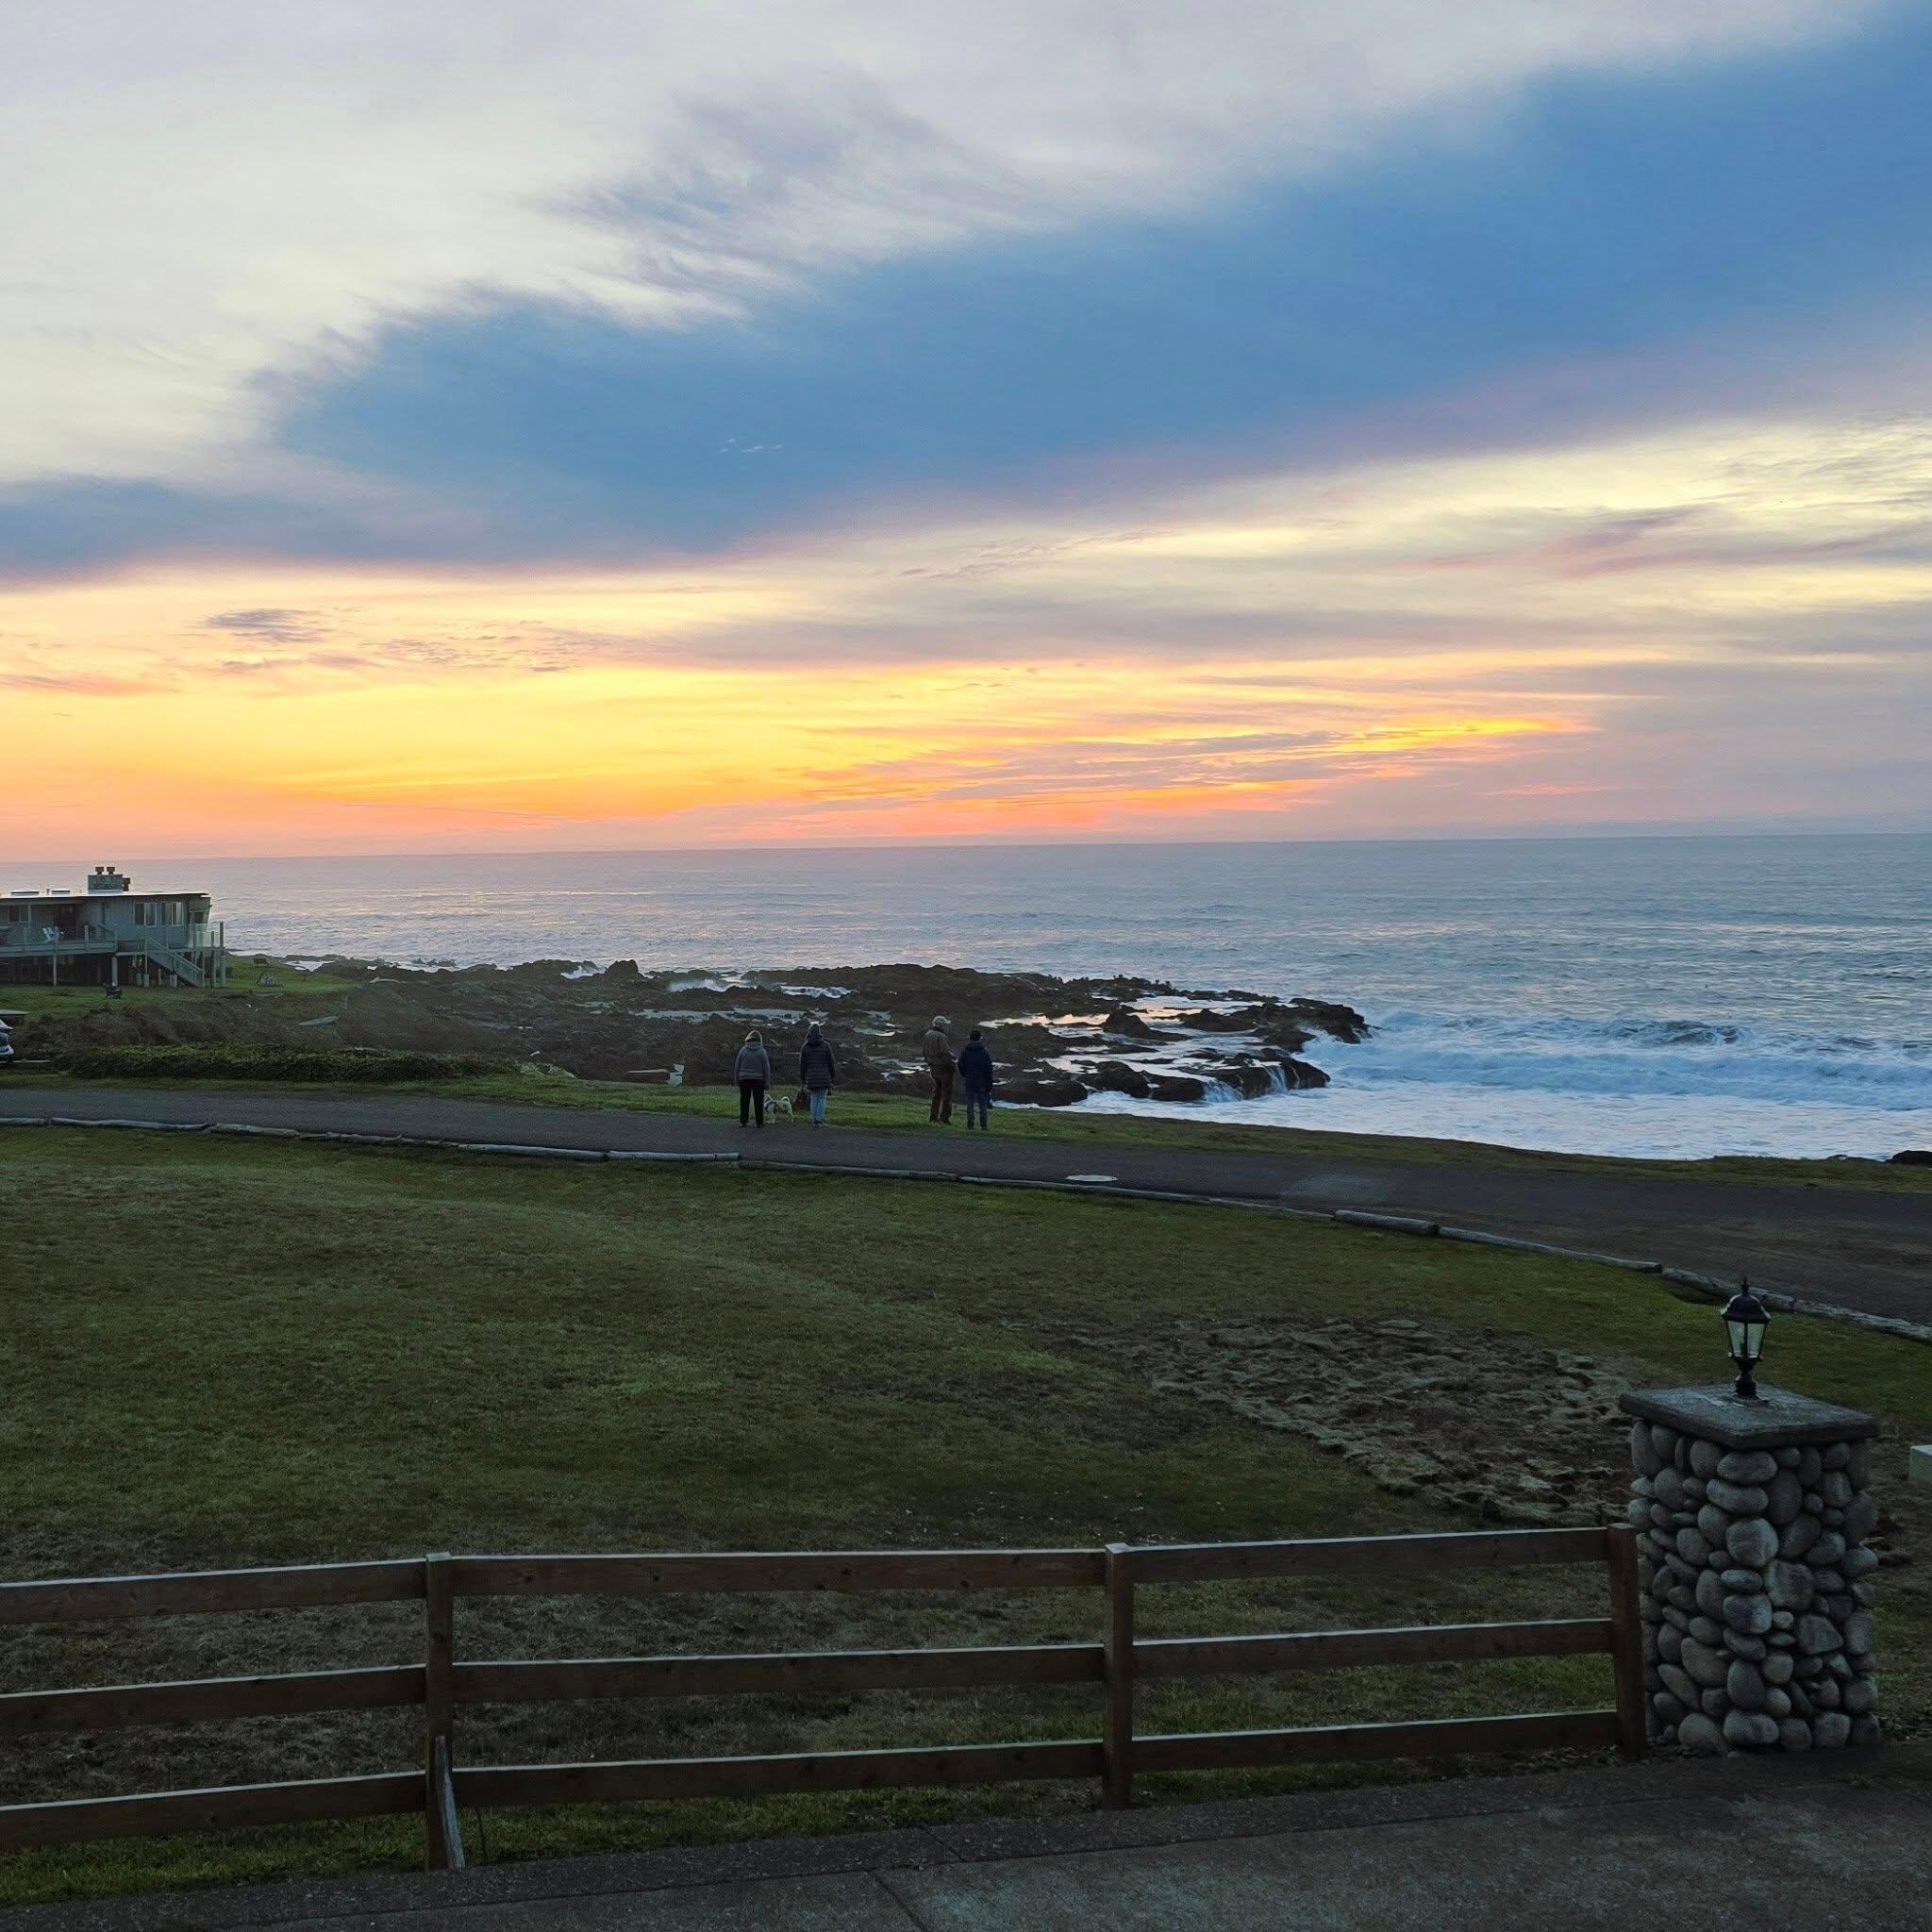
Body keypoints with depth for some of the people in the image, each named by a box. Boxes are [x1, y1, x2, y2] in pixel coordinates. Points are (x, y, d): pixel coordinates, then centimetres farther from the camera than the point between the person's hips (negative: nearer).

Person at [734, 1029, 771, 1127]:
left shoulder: (743, 1050, 0)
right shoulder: (762, 1051, -3)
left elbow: (737, 1066, 3)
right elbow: (766, 1068, -4)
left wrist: (737, 1080, 11)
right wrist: (767, 1082, 1)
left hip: (744, 1079, 1)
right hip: (758, 1079, -1)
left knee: (744, 1101, 7)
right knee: (758, 1101, 4)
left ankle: (743, 1121, 5)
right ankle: (759, 1122, 4)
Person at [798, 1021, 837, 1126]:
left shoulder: (805, 1047, 0)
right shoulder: (826, 1045, -2)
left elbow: (802, 1064, 3)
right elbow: (831, 1062, 0)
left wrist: (802, 1079, 11)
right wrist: (833, 1075, 11)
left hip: (811, 1077, 1)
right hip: (824, 1077, -1)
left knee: (814, 1099, 10)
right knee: (822, 1098, 4)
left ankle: (814, 1121, 8)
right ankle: (820, 1120, 0)